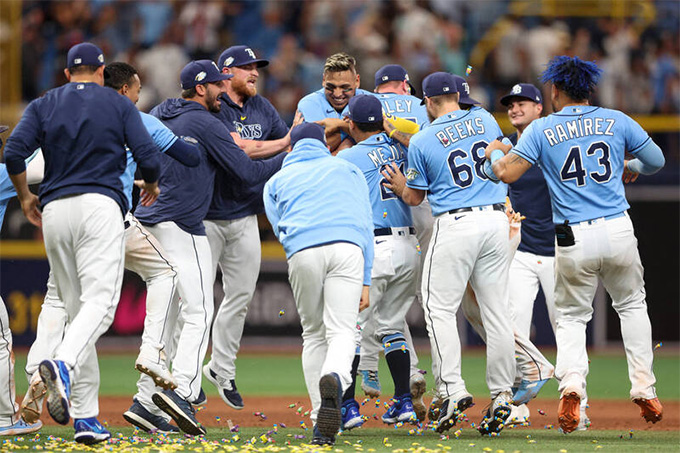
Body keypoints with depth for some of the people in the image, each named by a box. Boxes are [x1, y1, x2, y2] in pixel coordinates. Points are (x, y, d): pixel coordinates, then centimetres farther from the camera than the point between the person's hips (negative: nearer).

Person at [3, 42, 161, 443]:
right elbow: (148, 157, 1)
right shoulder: (118, 104, 10)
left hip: (54, 212, 4)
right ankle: (63, 365, -46)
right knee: (99, 302, -15)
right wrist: (151, 186, 22)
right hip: (101, 204, -4)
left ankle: (85, 416, 4)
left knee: (75, 309, 9)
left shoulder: (44, 105, 14)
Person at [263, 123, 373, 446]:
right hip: (347, 246, -1)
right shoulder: (347, 170, 28)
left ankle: (321, 424, 7)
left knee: (313, 335, 14)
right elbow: (364, 223, 18)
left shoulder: (277, 181, 29)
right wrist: (365, 280, 14)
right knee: (341, 331, -6)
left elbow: (280, 228, 16)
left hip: (302, 252, 1)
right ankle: (334, 378, -42)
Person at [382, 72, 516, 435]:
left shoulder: (422, 141, -3)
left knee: (440, 307, 2)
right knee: (496, 311, 7)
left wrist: (399, 185, 26)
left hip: (455, 225, -4)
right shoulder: (484, 120, 8)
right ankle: (502, 396, 8)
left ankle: (453, 390, -12)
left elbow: (414, 198, 4)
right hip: (497, 220, 4)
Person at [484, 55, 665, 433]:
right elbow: (657, 160, 13)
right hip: (619, 232, 1)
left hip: (573, 239, -1)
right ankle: (644, 391, 12)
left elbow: (506, 173, -5)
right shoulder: (617, 121, 5)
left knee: (571, 316, 13)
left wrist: (495, 152, 16)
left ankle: (571, 384, -14)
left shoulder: (541, 129, 0)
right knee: (632, 305, 21)